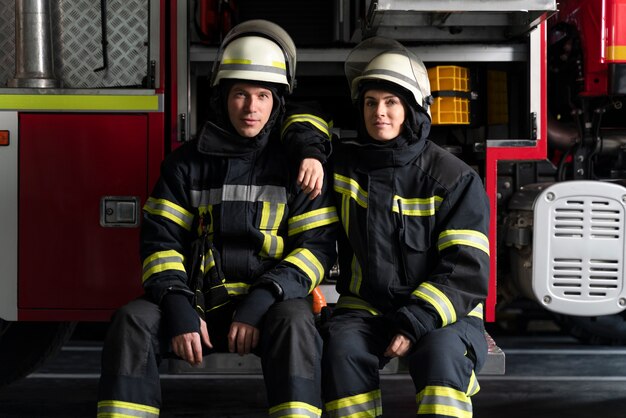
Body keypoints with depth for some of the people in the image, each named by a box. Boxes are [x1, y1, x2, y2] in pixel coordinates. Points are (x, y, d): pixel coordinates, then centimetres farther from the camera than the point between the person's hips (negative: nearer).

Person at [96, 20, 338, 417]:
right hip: (200, 300, 2)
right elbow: (160, 240, 4)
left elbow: (316, 247, -4)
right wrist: (178, 306, -14)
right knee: (133, 321, -25)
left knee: (295, 323, -36)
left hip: (272, 300, -2)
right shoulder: (188, 161, 9)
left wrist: (262, 300, -19)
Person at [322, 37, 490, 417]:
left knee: (441, 350, -36)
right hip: (366, 309, 2)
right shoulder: (343, 163, 6)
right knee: (341, 346, -32)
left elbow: (466, 271, -8)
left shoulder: (454, 179, -3)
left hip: (442, 314, -2)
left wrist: (415, 323, -21)